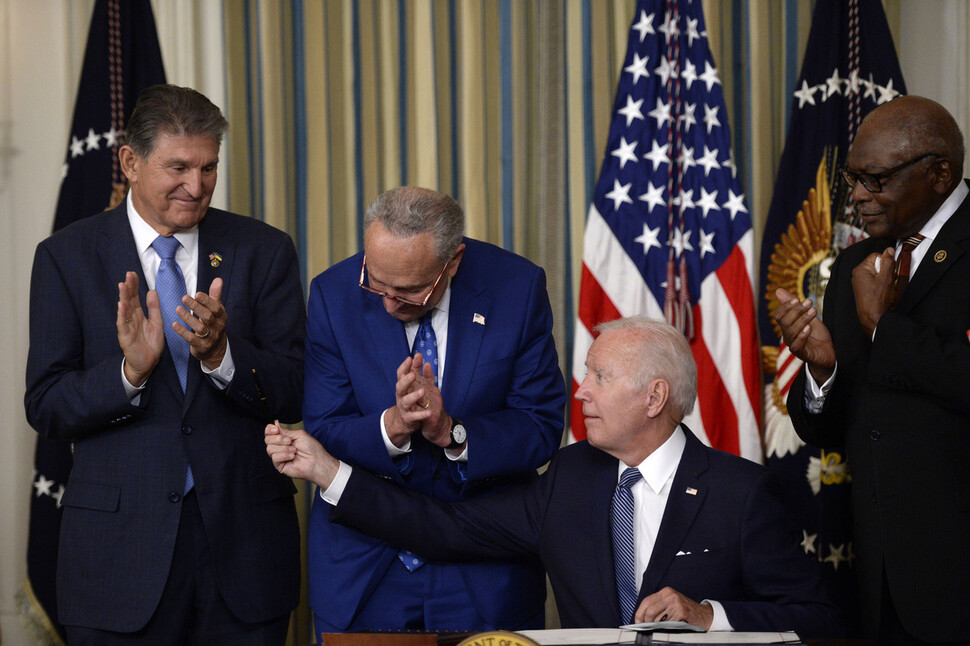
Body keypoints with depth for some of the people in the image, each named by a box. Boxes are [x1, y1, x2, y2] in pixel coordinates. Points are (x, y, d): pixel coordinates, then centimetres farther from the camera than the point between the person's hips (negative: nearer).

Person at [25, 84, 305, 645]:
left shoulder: (265, 251, 3)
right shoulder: (67, 257, 1)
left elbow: (294, 396, -2)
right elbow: (45, 408, -3)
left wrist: (221, 353, -19)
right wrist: (128, 372, -20)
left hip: (245, 543, 1)